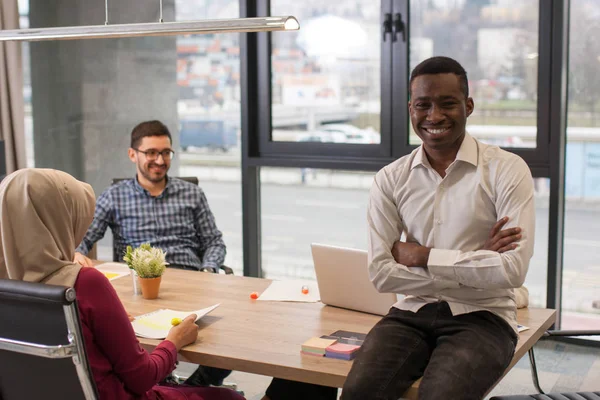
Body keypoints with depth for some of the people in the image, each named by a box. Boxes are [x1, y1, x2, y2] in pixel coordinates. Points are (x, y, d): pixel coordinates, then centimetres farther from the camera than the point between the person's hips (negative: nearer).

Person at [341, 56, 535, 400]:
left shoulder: (507, 170, -5)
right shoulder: (391, 180, 3)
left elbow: (513, 269, -14)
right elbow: (381, 274, -6)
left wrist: (423, 256, -10)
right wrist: (474, 266, -11)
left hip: (482, 316, -2)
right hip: (413, 312, 2)